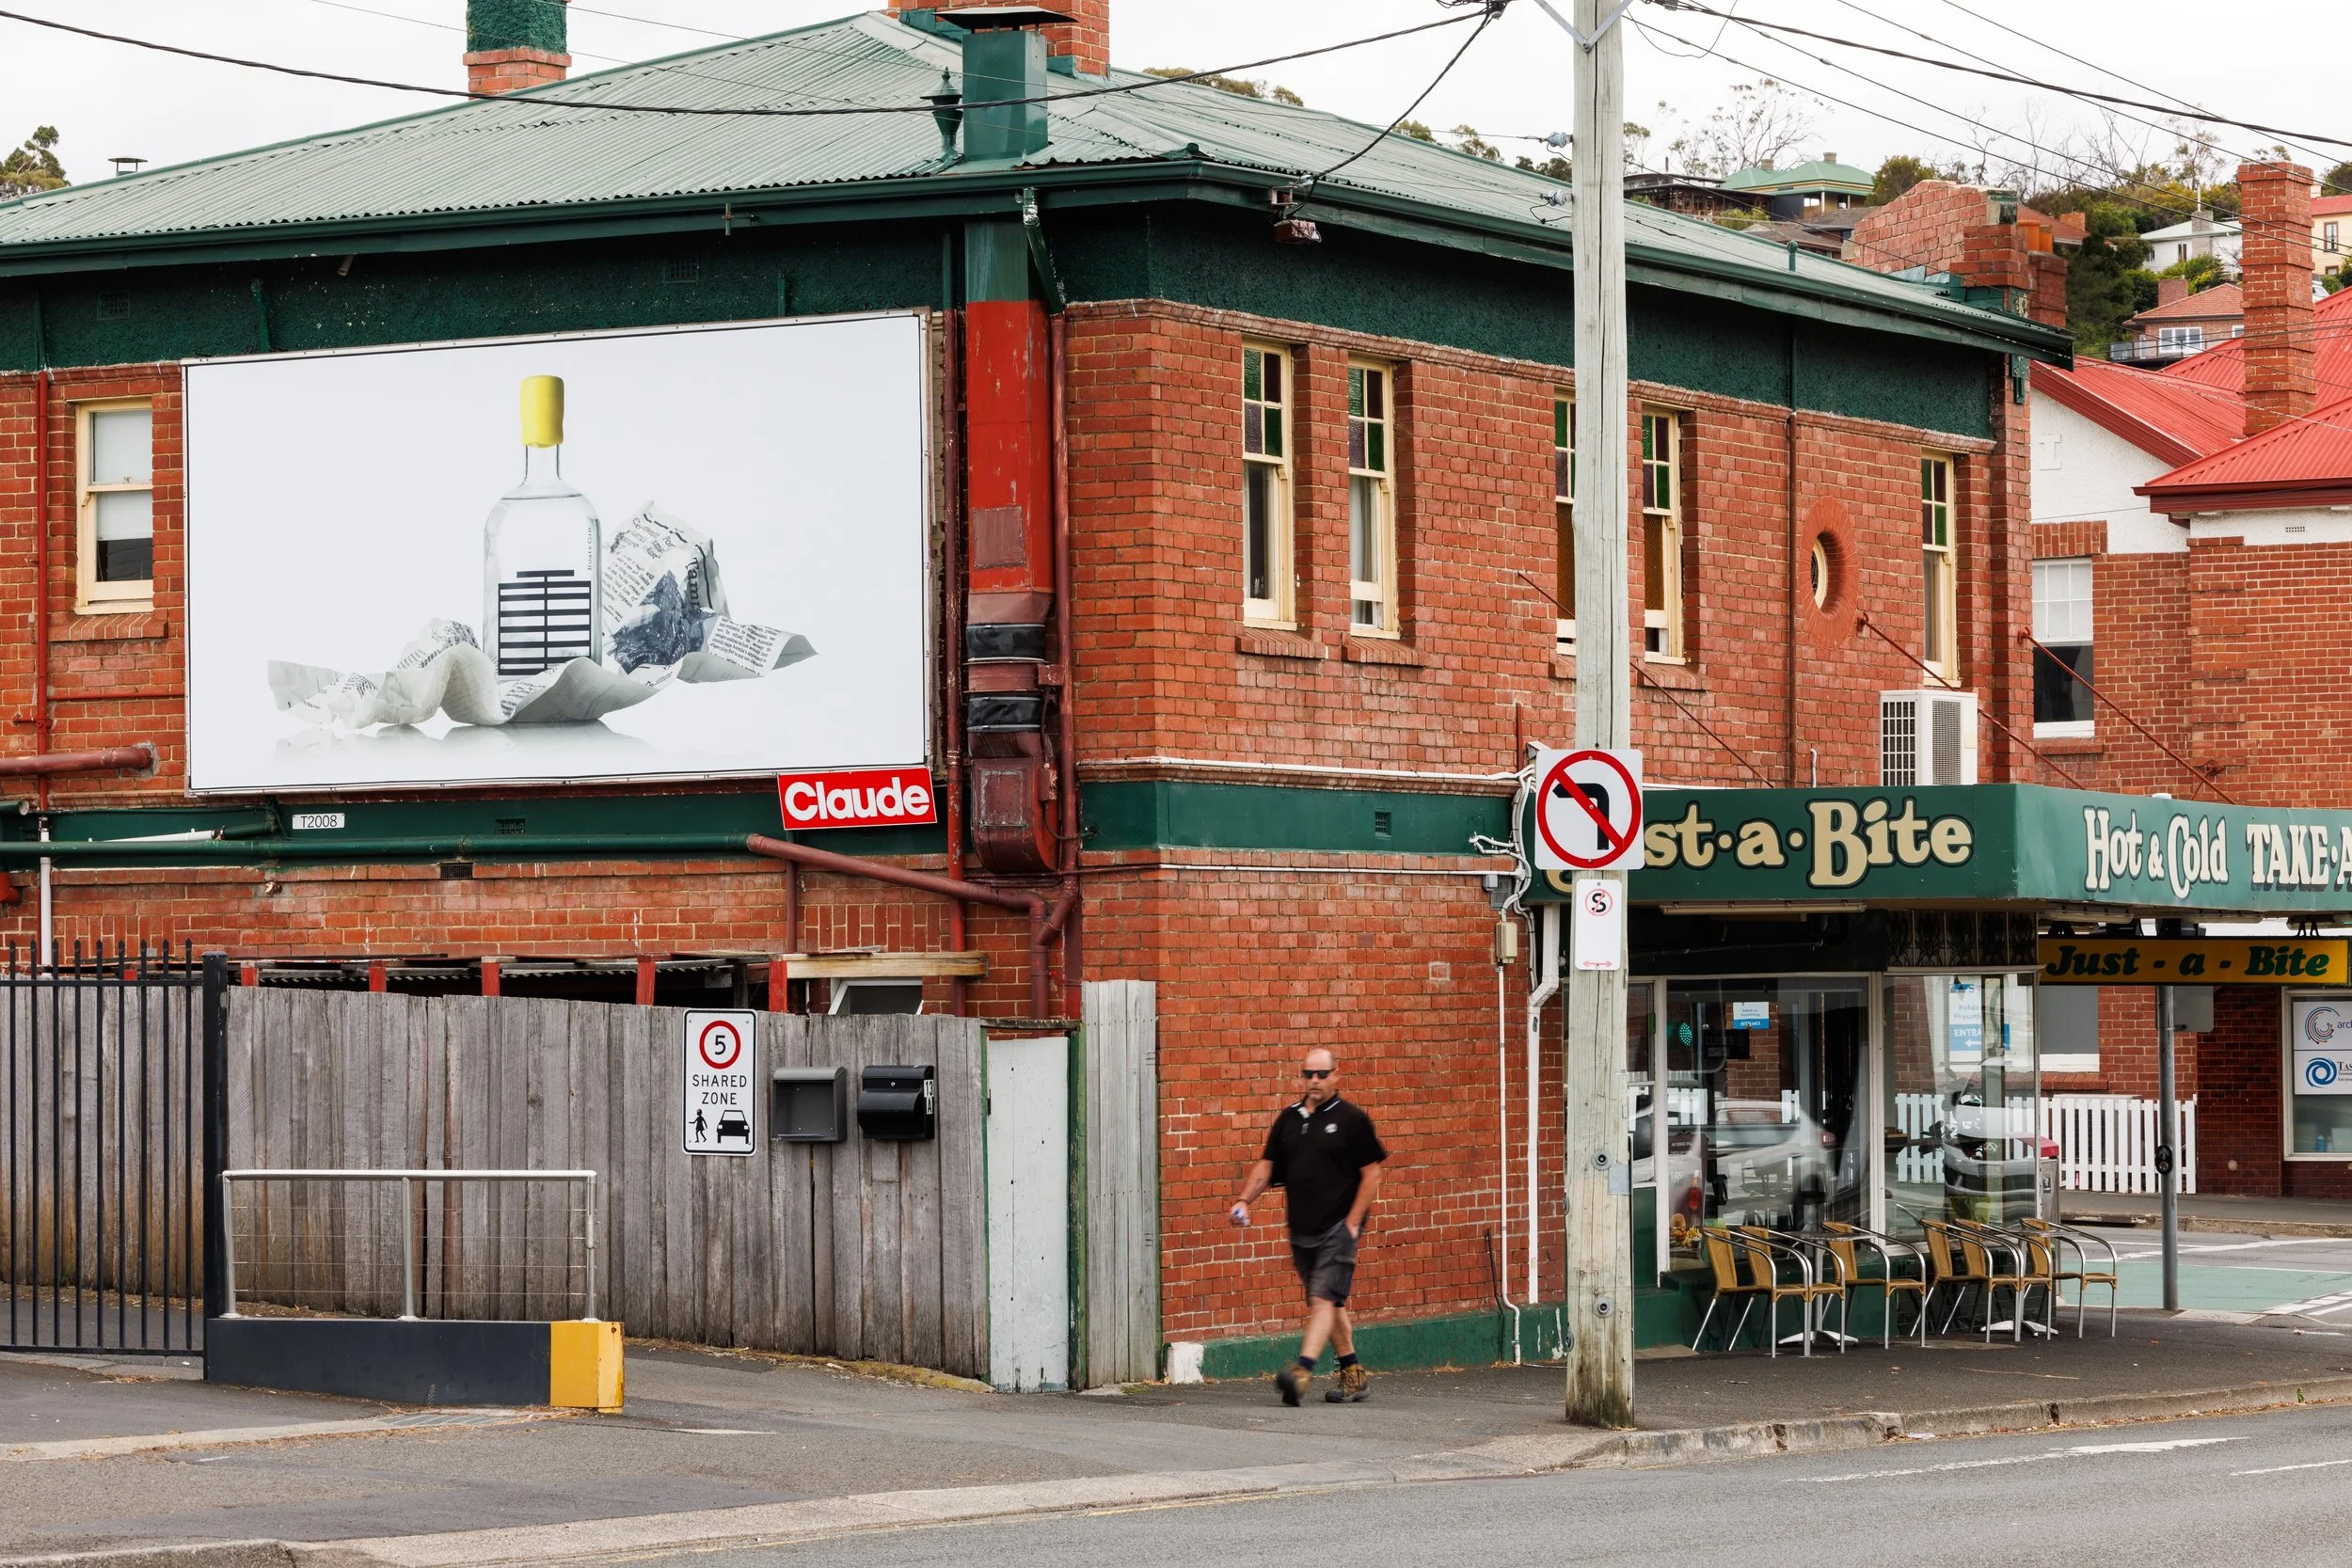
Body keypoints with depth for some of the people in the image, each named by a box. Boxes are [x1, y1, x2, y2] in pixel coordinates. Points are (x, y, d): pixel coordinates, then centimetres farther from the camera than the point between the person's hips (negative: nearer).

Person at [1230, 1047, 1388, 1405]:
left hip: (1337, 1228, -6)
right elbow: (1266, 1165, 14)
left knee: (1323, 1299, -16)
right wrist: (1244, 1199, -3)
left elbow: (1371, 1175, -4)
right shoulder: (1289, 1118, 12)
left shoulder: (1351, 1119, -4)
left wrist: (1352, 1223, -11)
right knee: (1330, 1304, 13)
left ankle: (1303, 1371, -27)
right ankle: (1354, 1375, 24)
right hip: (1301, 1229, 6)